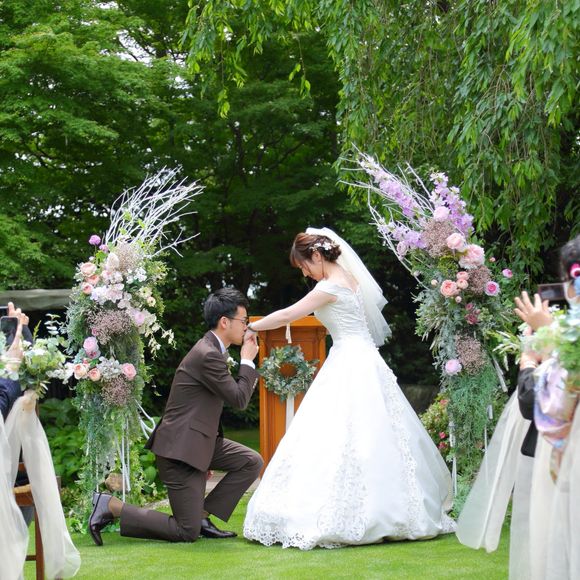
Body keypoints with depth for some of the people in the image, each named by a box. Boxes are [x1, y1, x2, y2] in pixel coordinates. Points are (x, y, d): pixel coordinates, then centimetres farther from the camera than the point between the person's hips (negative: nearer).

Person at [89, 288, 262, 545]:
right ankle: (112, 506, -2)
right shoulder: (208, 355, -20)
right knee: (187, 532, -7)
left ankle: (202, 516, 8)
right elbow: (239, 399, -15)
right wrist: (247, 361, -6)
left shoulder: (211, 349, 12)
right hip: (180, 447, -10)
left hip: (198, 441, 10)